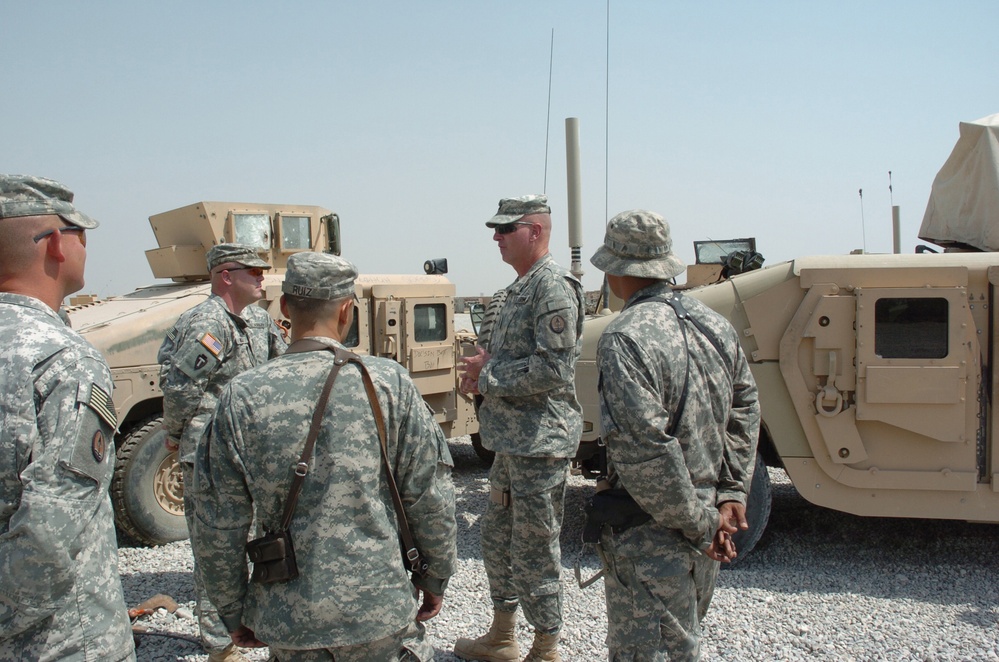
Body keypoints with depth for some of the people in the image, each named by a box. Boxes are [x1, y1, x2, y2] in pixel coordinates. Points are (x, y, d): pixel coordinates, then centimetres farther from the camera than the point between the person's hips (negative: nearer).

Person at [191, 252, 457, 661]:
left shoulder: (242, 397, -9)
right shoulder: (387, 382, -11)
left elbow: (218, 528, -4)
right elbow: (430, 499, -7)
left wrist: (234, 613, 10)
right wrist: (436, 578, 8)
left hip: (288, 618, 2)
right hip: (380, 610, -1)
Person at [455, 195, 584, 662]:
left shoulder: (553, 286, -16)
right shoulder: (520, 287, 15)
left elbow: (553, 368, -24)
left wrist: (489, 374, -15)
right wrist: (484, 372, 6)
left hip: (540, 441, -11)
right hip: (511, 439, 11)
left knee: (534, 548, 1)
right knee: (497, 535, 19)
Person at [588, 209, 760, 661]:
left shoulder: (625, 339, -22)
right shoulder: (714, 324, 2)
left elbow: (645, 453, -26)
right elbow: (745, 409, 8)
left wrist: (701, 525, -16)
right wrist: (731, 496, 4)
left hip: (653, 541, -8)